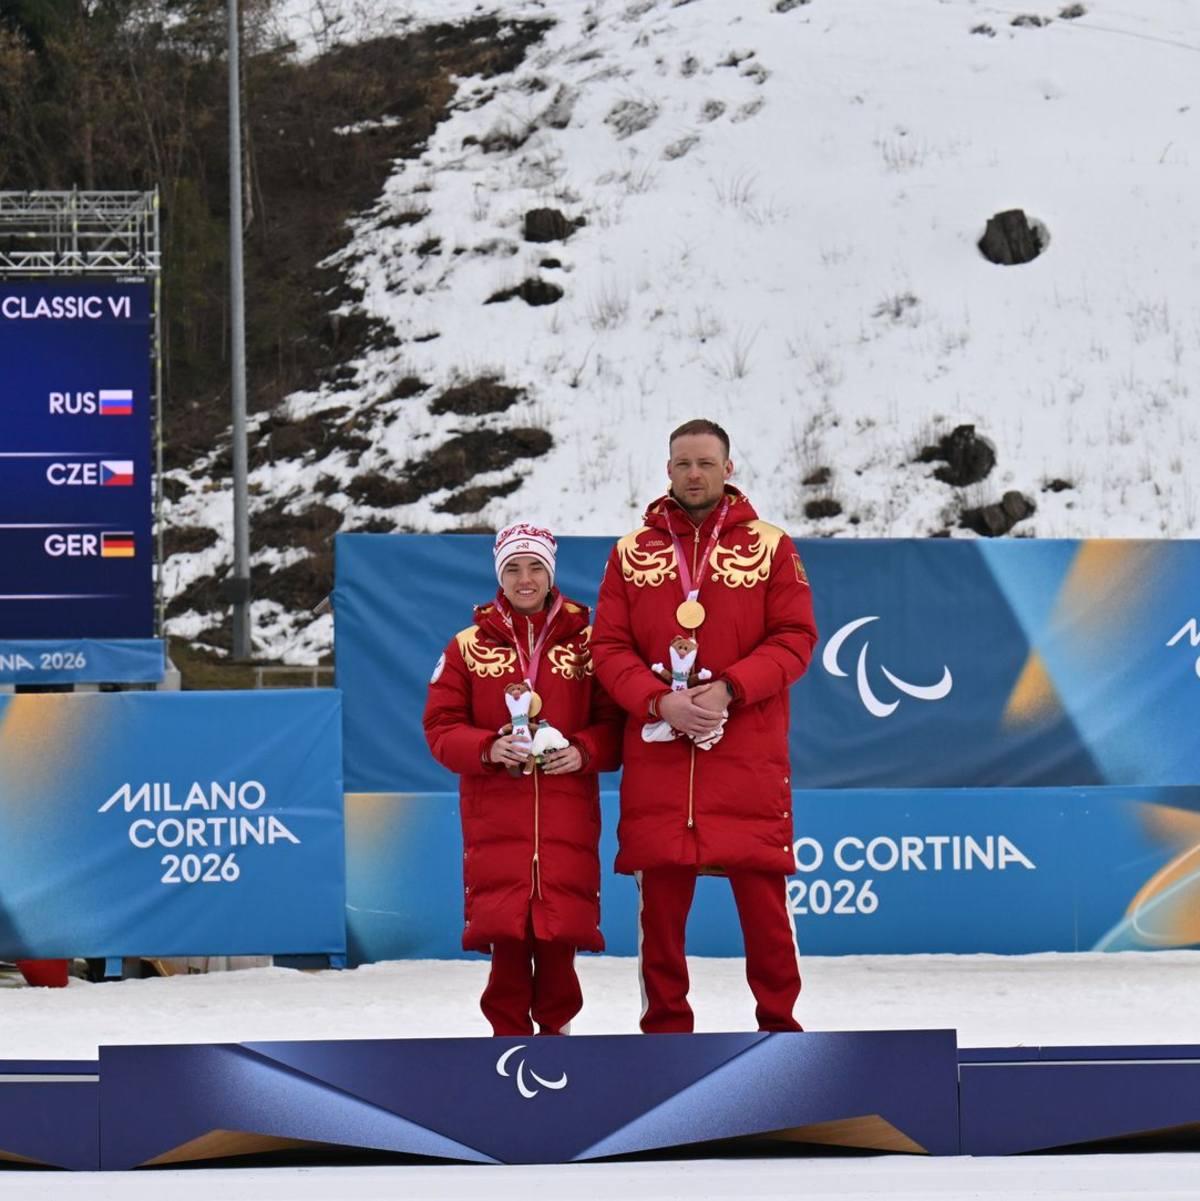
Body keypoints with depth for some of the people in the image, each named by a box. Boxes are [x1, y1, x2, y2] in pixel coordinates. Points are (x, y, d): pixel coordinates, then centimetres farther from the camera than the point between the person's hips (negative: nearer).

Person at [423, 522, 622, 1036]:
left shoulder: (586, 644, 8)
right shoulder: (469, 647, 8)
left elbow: (614, 723, 7)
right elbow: (441, 727, 5)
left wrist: (583, 751, -13)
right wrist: (489, 748, -14)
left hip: (567, 810, 0)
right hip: (495, 807, 0)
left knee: (561, 924, -3)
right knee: (505, 928, -6)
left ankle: (556, 1023, 16)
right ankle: (510, 1032, 6)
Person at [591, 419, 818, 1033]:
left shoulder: (770, 547, 6)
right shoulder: (632, 554, 10)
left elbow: (795, 638, 0)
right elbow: (608, 648, 5)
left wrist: (729, 688, -14)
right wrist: (659, 701, -13)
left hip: (748, 758, -1)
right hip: (656, 758, 1)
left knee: (762, 893, -2)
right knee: (660, 897, 3)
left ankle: (778, 1023, 10)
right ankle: (666, 1027, 13)